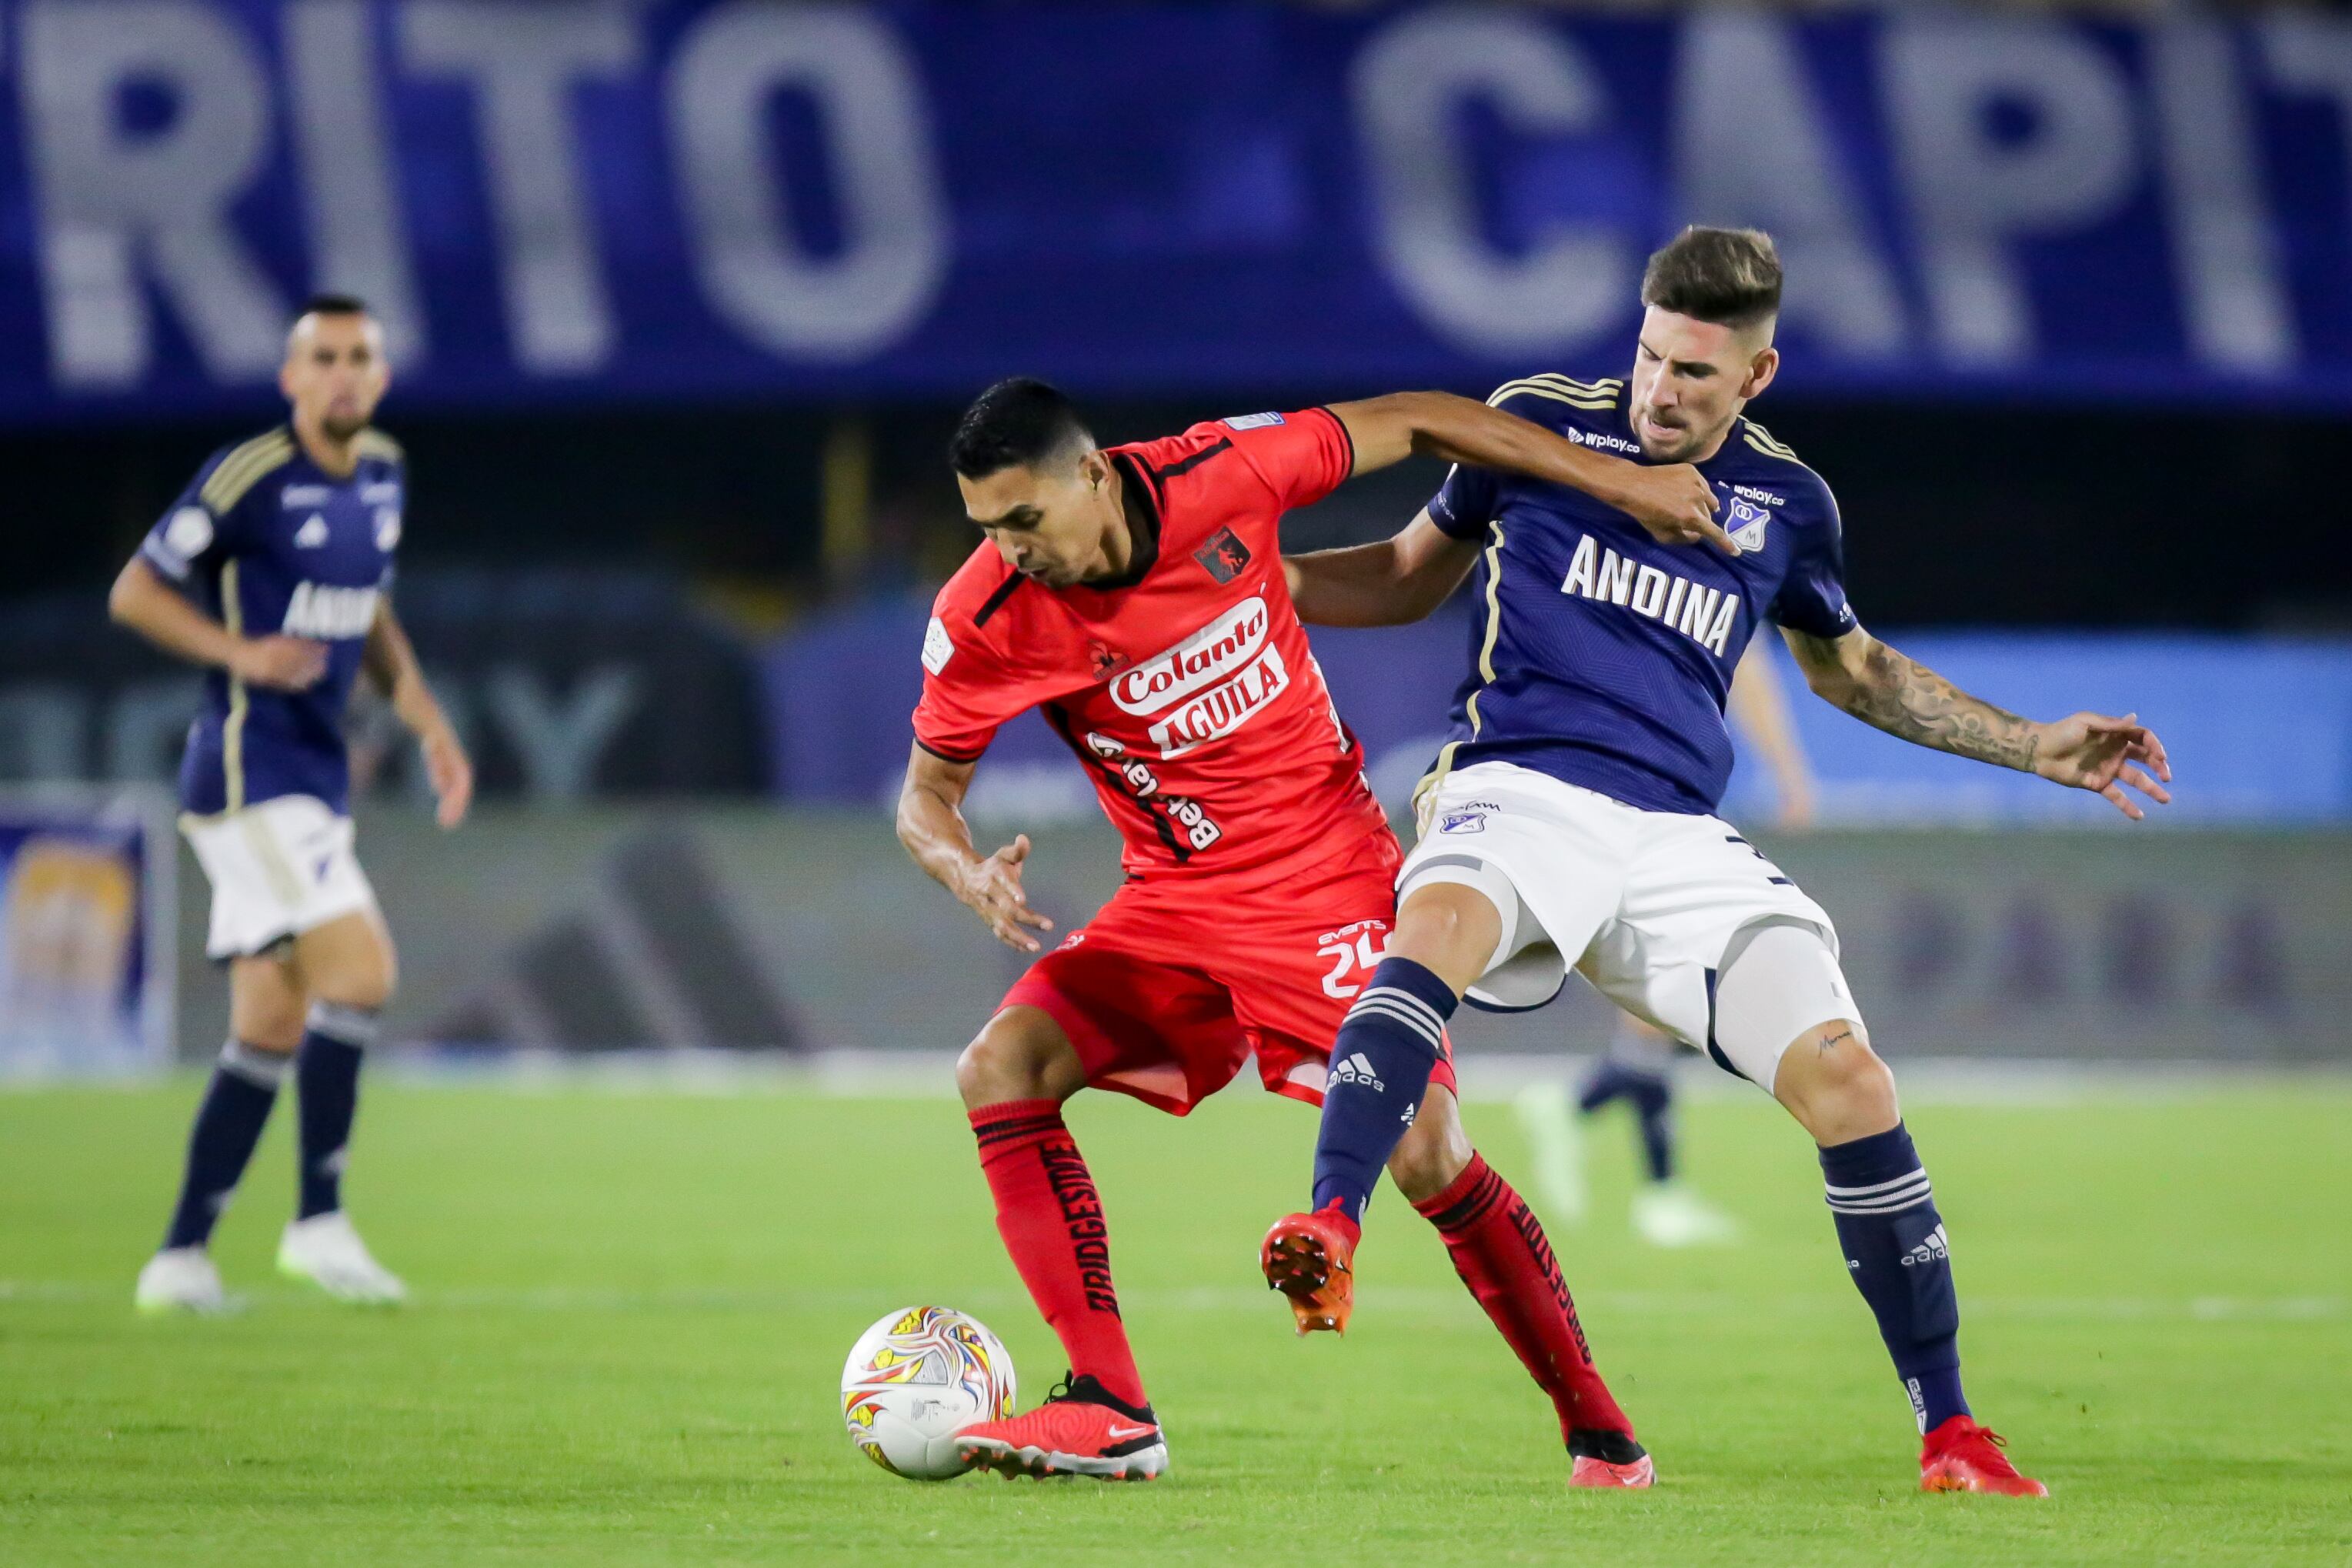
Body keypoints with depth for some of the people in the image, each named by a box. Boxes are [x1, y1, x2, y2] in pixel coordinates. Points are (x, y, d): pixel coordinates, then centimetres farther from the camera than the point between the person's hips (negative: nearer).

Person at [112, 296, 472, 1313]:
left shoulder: (381, 473, 11)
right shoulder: (248, 475, -12)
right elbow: (134, 592, -7)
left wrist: (430, 728, 14)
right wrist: (240, 652, -21)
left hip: (316, 779, 8)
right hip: (247, 765, -8)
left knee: (273, 1027, 7)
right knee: (359, 969, -19)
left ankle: (181, 1256, 12)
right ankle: (319, 1220, -12)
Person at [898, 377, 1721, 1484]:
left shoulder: (1219, 477, -17)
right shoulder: (987, 616, -14)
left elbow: (1412, 424, -3)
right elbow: (927, 792, -1)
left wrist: (1618, 481, -3)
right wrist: (969, 873, -26)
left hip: (1331, 883, -2)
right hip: (1175, 907, 2)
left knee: (1426, 1153, -13)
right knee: (1000, 1069, -19)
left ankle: (1597, 1427, 6)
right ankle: (1110, 1412, -17)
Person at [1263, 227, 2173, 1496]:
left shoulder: (1784, 501, 13)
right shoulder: (1539, 423, 7)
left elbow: (1851, 668, 31)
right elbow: (1411, 576, 20)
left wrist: (2037, 749, 26)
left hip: (1675, 840, 2)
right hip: (1518, 788, -2)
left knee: (1843, 1073, -14)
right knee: (1440, 923, -39)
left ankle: (1948, 1428, -3)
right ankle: (1330, 1228, -51)